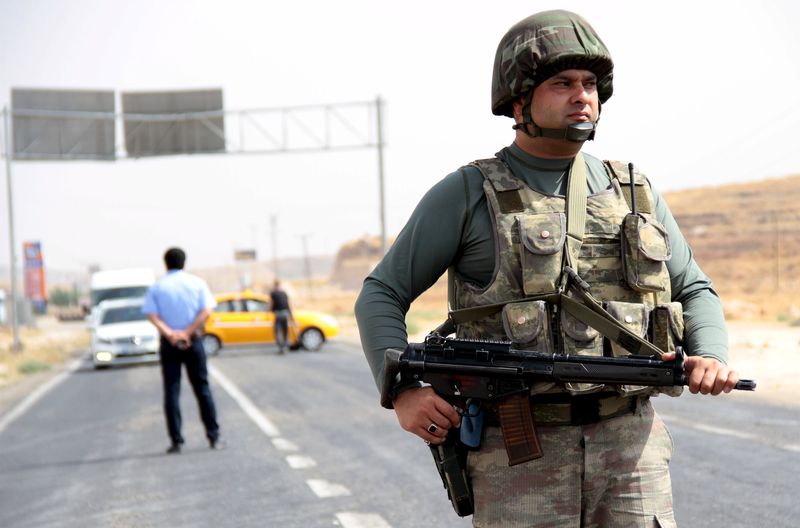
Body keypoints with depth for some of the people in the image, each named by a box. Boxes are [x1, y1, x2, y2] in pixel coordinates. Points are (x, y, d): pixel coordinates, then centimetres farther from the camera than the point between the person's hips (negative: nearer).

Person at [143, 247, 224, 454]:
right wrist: (188, 333, -12)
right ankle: (214, 437, 7)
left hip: (169, 343, 0)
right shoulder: (197, 283, 2)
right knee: (202, 388, 8)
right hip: (193, 341, 0)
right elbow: (207, 311, -9)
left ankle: (176, 441, -2)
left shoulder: (157, 287, 1)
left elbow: (152, 315, -11)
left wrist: (169, 334, -17)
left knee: (171, 391, 2)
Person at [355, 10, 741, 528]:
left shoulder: (634, 192, 12)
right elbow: (382, 296, 3)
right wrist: (403, 393, -13)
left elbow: (694, 291, 17)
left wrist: (711, 358, -4)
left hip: (628, 446, 3)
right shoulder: (467, 195, 1)